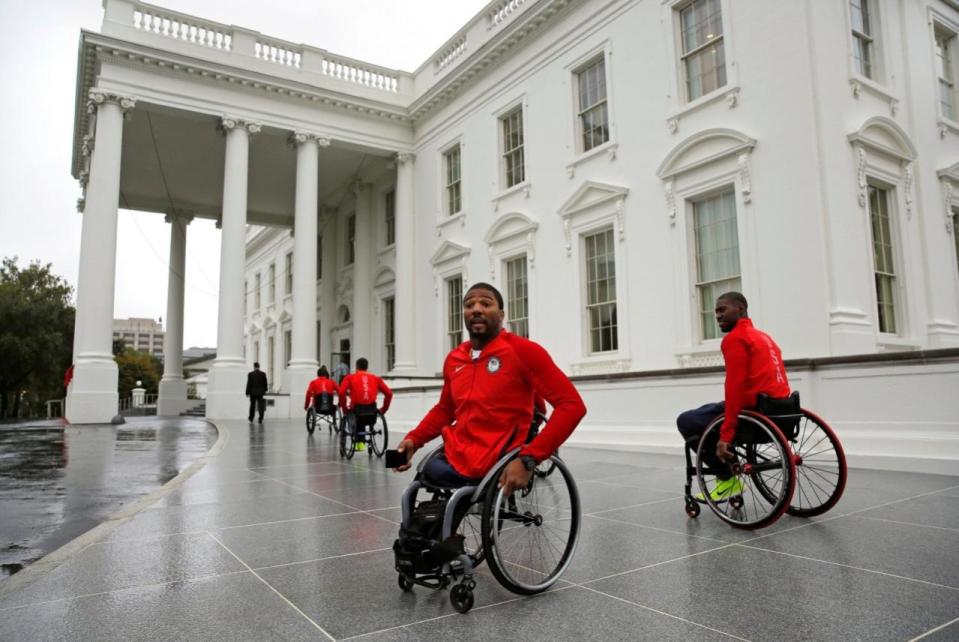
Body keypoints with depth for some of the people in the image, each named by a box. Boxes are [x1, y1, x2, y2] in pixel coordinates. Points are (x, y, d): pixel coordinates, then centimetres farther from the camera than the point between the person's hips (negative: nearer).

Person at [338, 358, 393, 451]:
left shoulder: (349, 377, 6)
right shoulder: (376, 378, 12)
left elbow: (341, 393, -10)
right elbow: (389, 393, 4)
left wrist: (345, 409, 1)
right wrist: (383, 409, 12)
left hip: (356, 409, -2)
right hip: (372, 410, 2)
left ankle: (358, 441, 25)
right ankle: (360, 442, 27)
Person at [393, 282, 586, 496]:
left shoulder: (523, 351, -11)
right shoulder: (453, 359, 8)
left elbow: (572, 405, -16)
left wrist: (528, 459, -23)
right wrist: (413, 439, 7)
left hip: (495, 467, -6)